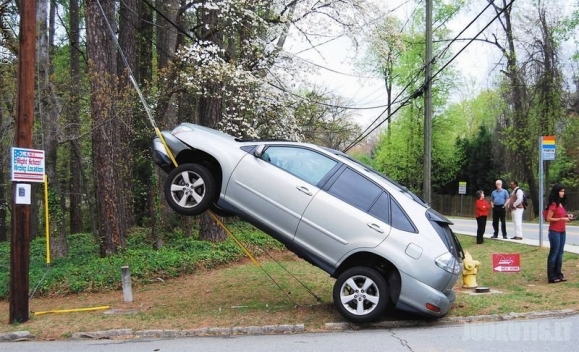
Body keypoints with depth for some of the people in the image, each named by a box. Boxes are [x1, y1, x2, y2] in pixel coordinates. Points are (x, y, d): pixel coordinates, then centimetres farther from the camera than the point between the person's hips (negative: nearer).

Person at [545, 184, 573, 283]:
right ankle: (552, 277, 1)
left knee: (560, 253, 11)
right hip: (554, 232, -9)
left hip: (562, 232, 9)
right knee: (553, 254, -4)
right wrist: (562, 219, -20)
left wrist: (566, 216, 2)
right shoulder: (553, 204, -14)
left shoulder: (561, 204, 13)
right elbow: (549, 219, -17)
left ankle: (558, 274, 18)